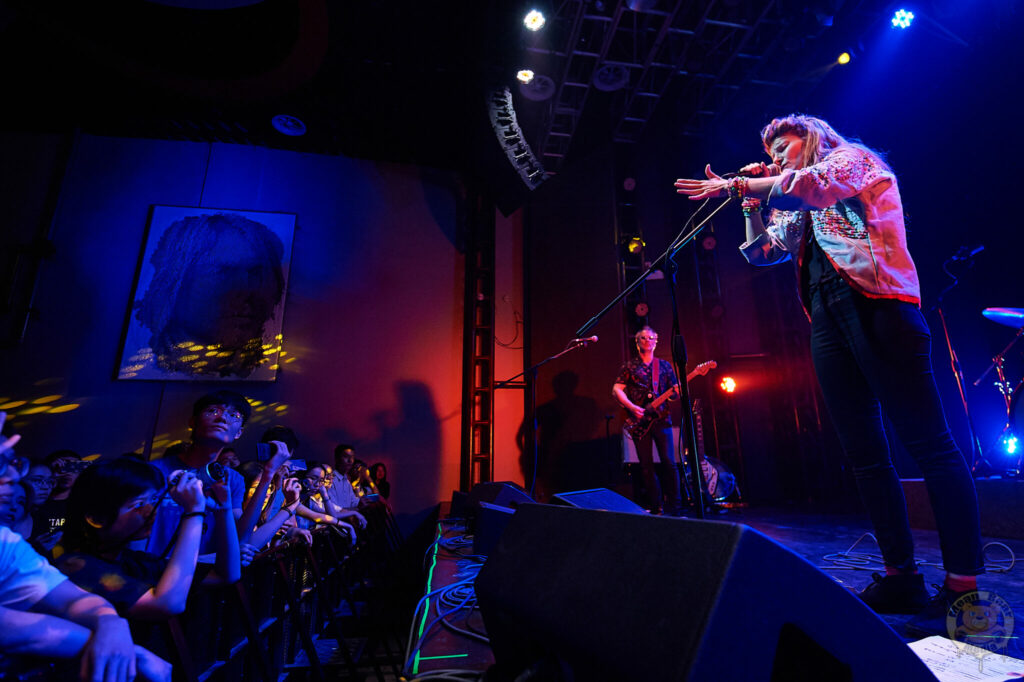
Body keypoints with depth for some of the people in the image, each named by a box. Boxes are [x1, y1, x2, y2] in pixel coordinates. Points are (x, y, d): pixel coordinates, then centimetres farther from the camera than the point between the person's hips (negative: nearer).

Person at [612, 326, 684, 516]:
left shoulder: (665, 365, 14)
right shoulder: (629, 367, 9)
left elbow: (675, 390, 11)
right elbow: (616, 390, 2)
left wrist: (679, 390, -13)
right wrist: (632, 407, -11)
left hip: (661, 418, 0)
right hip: (639, 419, 0)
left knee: (668, 461, -7)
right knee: (646, 465, 3)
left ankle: (675, 507, 3)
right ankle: (656, 507, 13)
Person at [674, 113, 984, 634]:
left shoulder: (851, 158, 12)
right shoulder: (796, 209, 29)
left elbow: (814, 185, -10)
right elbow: (760, 252, 25)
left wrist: (737, 183, -6)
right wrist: (749, 199, 22)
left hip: (875, 304, -7)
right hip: (826, 318, 7)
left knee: (928, 442, -8)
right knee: (863, 451, 1)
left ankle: (963, 586, -4)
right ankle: (901, 576, 7)